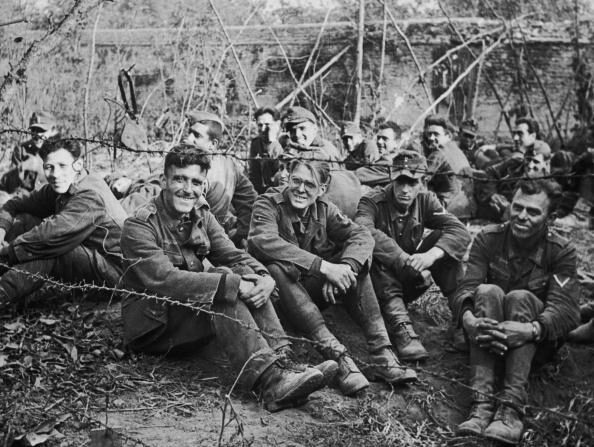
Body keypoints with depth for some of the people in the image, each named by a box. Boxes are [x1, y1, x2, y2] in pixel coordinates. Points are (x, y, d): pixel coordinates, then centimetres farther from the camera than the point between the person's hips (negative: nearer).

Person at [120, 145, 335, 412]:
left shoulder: (202, 216, 8)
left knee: (244, 275, -16)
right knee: (222, 279, -29)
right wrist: (233, 284, -34)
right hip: (153, 327, -7)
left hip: (195, 320, 7)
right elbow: (163, 280, -28)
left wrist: (265, 278, -22)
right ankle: (270, 382, -41)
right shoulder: (139, 225, -14)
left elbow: (235, 256, 1)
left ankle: (280, 364, -28)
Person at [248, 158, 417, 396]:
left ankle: (382, 354, -27)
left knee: (357, 262, -18)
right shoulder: (268, 204, -10)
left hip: (312, 291, 4)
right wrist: (323, 266, -38)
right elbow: (265, 242, -31)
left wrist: (345, 267, -31)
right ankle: (336, 355, -44)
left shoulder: (324, 209, 4)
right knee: (278, 269, -36)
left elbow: (362, 236, -8)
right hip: (280, 291, -4)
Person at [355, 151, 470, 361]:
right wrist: (405, 261, -46)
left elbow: (460, 231, -18)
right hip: (379, 283, -3)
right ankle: (400, 327, -44)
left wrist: (431, 255, -37)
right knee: (374, 248, -34)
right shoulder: (372, 201, -16)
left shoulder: (425, 200, -4)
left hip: (408, 281, 4)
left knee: (443, 239, -15)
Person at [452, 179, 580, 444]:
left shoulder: (562, 252, -7)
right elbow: (466, 288, -16)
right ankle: (481, 403, -41)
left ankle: (511, 408, -42)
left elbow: (566, 309, -21)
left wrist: (531, 330, -43)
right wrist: (468, 320, -40)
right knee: (487, 291, -29)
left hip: (537, 345, -1)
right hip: (489, 334, 1)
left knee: (520, 298, -31)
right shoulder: (488, 239, -4)